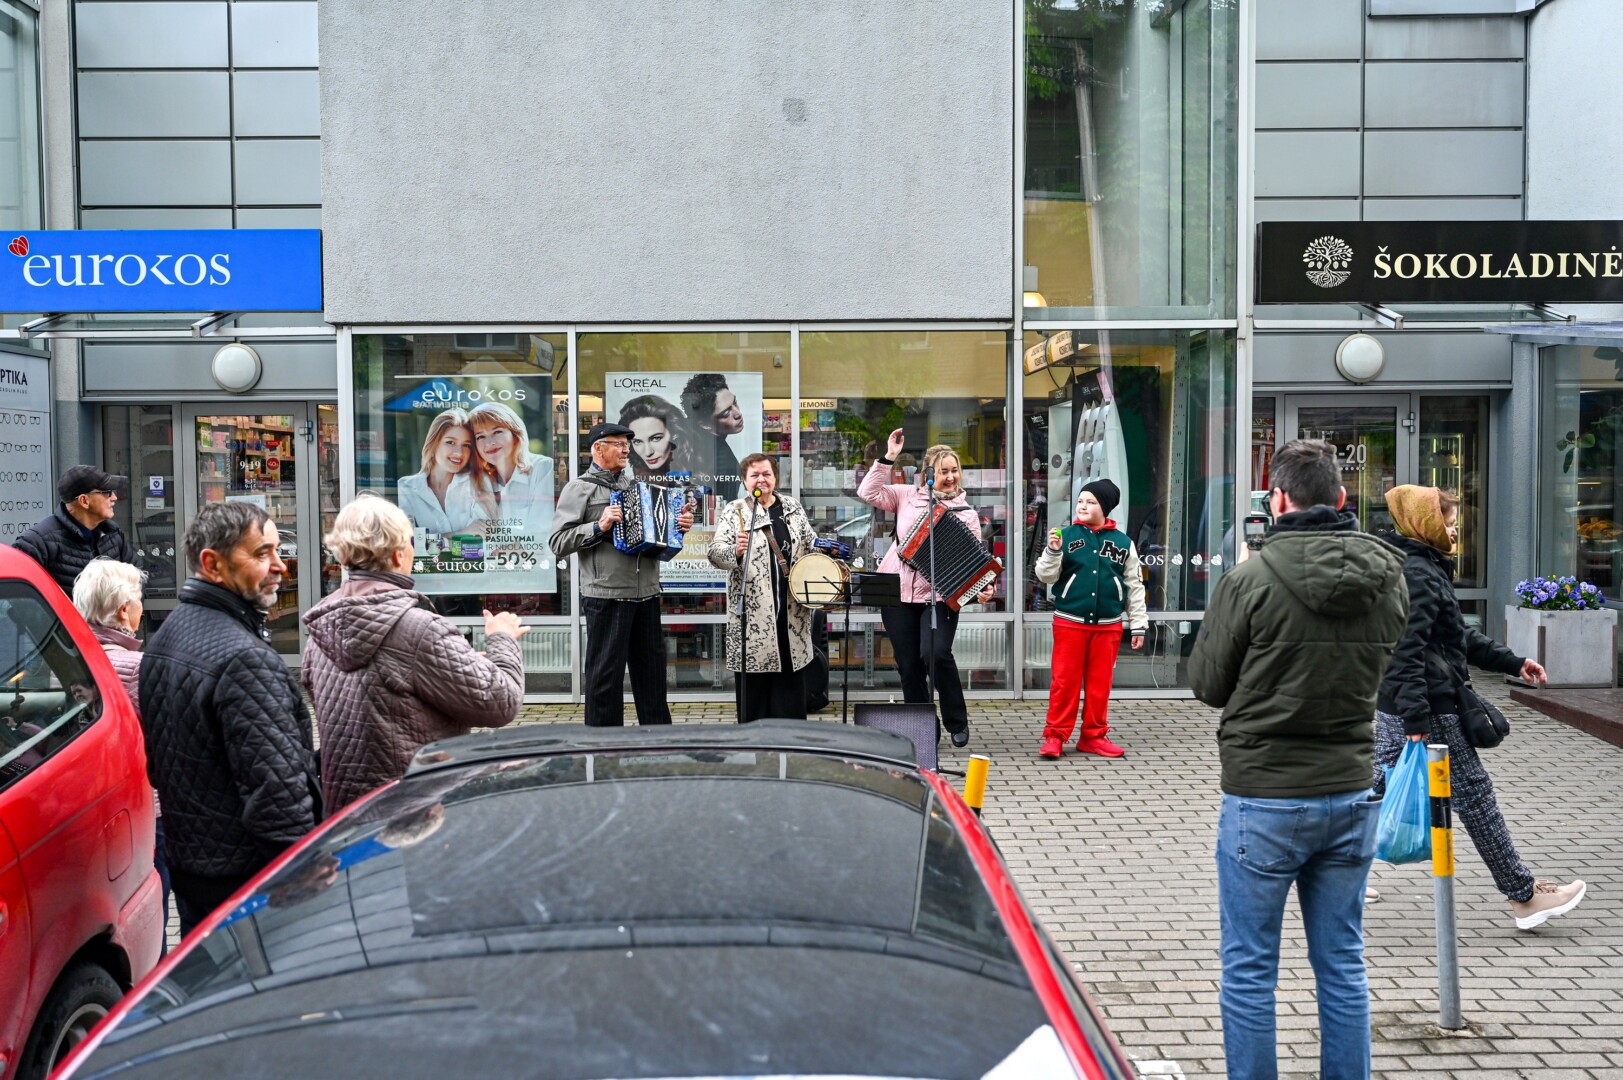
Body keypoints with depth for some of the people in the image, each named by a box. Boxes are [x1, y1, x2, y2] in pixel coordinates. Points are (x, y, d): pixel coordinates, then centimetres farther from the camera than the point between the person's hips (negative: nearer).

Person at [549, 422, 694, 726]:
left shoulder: (635, 485, 17)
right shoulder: (580, 488, -1)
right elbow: (558, 542, -8)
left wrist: (679, 526, 4)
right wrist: (599, 527, -18)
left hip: (646, 594, 6)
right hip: (606, 596, -6)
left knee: (652, 667, 13)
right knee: (606, 673, 0)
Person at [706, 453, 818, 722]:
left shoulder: (792, 508, 12)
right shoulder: (734, 511, 0)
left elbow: (812, 544, 23)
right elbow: (715, 553, -10)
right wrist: (736, 550, -31)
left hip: (791, 611, 4)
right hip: (753, 612, -3)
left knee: (791, 681, 9)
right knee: (754, 687, 1)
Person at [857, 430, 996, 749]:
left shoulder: (966, 513, 4)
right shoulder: (908, 496, 8)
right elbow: (868, 493, 2)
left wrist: (982, 588, -19)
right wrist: (888, 458, -3)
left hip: (939, 595, -2)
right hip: (897, 592, 2)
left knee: (935, 653, -21)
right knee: (908, 665, 6)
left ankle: (957, 722, 1)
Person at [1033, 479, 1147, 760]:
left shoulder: (1123, 542, 4)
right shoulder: (1066, 536, -1)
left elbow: (1134, 586, 9)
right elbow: (1045, 576, -1)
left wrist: (1138, 624, 8)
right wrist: (1052, 551, -19)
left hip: (1108, 625, 2)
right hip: (1069, 622, -2)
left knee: (1100, 683, 8)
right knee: (1065, 680, 1)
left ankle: (1094, 735, 19)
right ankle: (1055, 735, 8)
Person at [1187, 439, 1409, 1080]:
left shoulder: (1251, 580, -16)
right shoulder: (1389, 577, 0)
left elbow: (1207, 684, -6)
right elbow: (1374, 669, 12)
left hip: (1264, 797, -5)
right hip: (1353, 792, 5)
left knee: (1248, 971, 8)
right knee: (1342, 965, 17)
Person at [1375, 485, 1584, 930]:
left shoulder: (1424, 568, 17)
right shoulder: (1418, 575, -18)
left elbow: (1460, 635, 25)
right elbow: (1408, 650, -26)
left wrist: (1512, 662, 25)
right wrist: (1417, 717, -28)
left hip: (1392, 707, 11)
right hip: (1428, 708, -11)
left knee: (1382, 785, 15)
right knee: (1474, 794, -1)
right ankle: (1523, 896, 9)